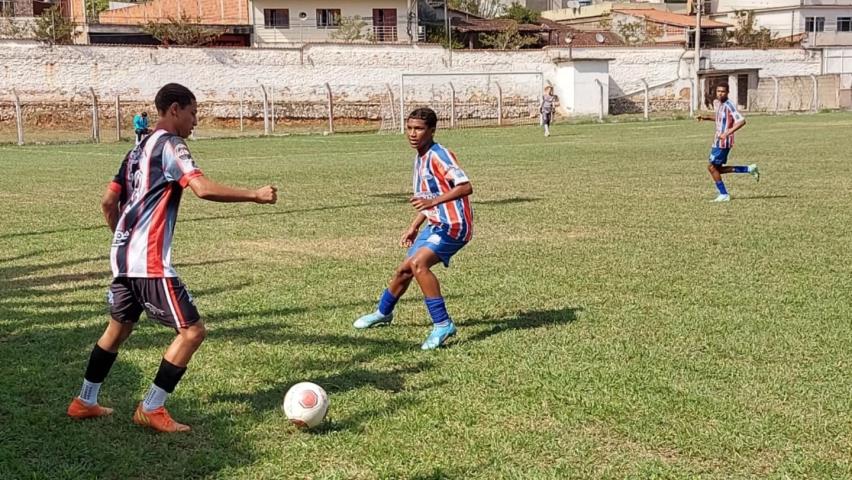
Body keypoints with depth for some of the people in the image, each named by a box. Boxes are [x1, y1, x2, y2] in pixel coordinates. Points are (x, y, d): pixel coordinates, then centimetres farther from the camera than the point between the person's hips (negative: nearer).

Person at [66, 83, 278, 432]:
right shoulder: (170, 145, -10)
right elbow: (203, 189, -25)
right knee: (192, 331, -4)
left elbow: (108, 202, 19)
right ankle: (151, 410, 0)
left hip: (123, 256, 10)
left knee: (119, 326, 25)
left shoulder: (138, 150, 17)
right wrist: (254, 195, -20)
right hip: (150, 261, -10)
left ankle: (84, 402, 34)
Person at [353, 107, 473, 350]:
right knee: (404, 269, 18)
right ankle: (383, 313, 43)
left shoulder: (439, 155, -17)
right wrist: (413, 227, 23)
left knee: (418, 264, -28)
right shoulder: (420, 159, 12)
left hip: (454, 225, -9)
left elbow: (466, 187, -29)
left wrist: (434, 201, -39)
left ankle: (442, 324, -23)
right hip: (436, 225, 9)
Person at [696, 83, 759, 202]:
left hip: (723, 142, -9)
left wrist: (728, 133, -32)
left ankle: (724, 195, 7)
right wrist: (706, 118, 19)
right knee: (718, 169, 12)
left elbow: (741, 121, -26)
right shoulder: (718, 103, 12)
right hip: (718, 141, 9)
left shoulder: (729, 105, -17)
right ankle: (749, 169, 18)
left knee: (712, 167, -4)